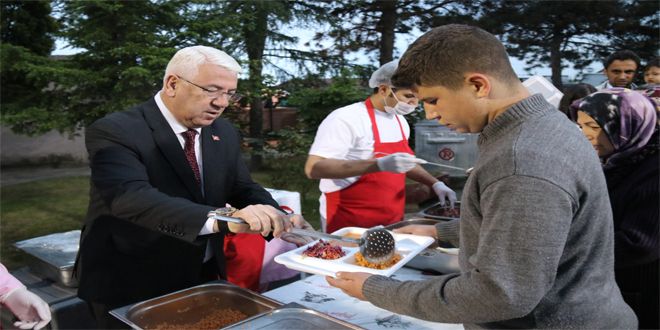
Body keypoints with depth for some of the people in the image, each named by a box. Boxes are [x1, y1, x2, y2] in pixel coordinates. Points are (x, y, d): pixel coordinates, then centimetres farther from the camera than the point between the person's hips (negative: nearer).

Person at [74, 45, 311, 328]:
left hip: (204, 279, 6)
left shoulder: (224, 133, 2)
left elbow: (244, 188, 5)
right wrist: (224, 218, -48)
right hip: (132, 289, -5)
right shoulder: (115, 132, -20)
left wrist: (280, 221, -17)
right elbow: (132, 198, -35)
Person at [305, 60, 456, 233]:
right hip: (349, 225, -7)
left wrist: (435, 183, 6)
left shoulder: (400, 121, 6)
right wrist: (379, 165, -35)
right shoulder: (346, 119, -19)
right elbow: (313, 168, -28)